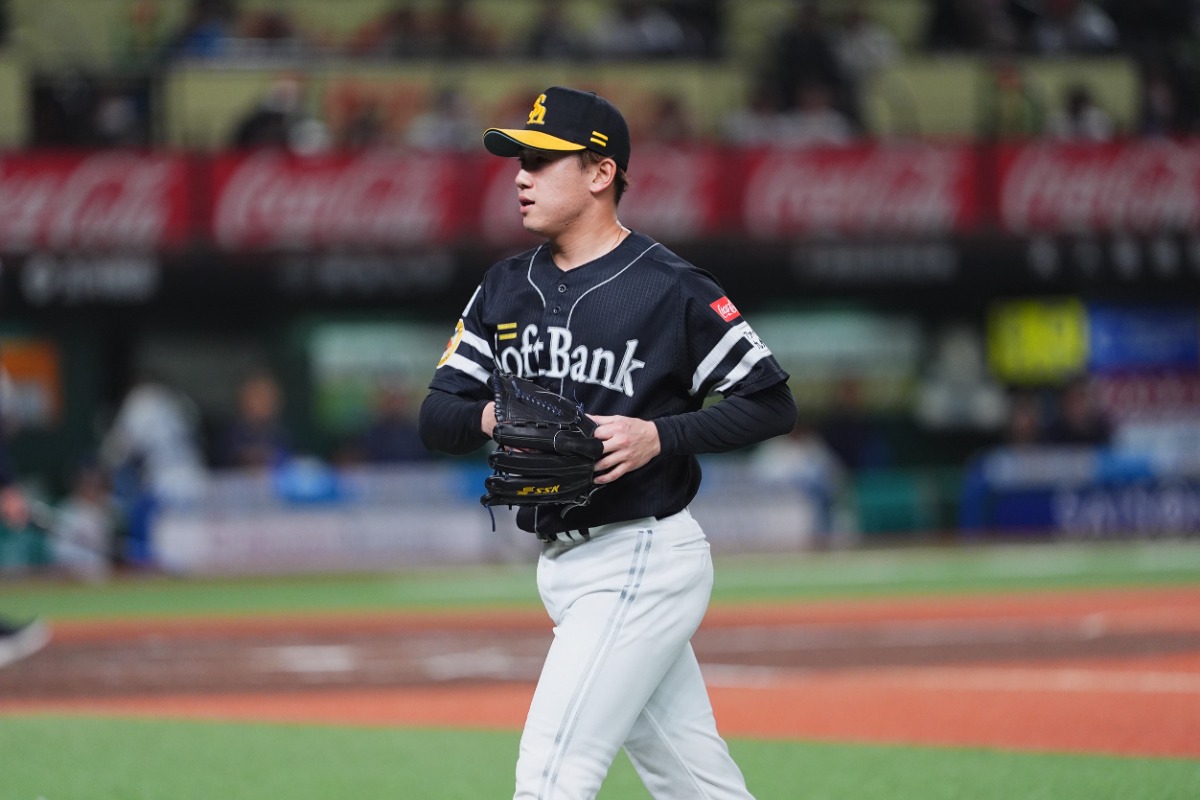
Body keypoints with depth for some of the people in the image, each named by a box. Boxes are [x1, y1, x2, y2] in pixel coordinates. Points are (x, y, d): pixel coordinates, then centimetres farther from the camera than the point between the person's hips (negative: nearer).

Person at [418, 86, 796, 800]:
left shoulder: (672, 289, -9)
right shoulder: (506, 288, 11)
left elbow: (772, 405, -7)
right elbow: (435, 418, 9)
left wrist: (659, 435, -20)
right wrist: (487, 417, -13)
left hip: (642, 564, -7)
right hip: (565, 566, 7)